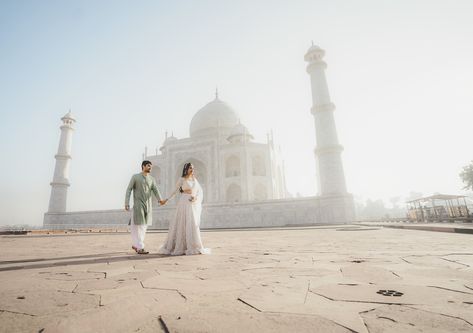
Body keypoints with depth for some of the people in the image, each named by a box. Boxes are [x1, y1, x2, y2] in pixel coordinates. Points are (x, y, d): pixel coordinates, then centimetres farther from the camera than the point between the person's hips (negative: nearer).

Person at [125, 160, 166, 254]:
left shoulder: (152, 178, 9)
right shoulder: (135, 177, -1)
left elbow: (155, 190, -4)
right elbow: (128, 190, -3)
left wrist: (160, 199, -23)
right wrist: (127, 203, -13)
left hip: (148, 205, 5)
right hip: (138, 204, -5)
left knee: (144, 225, 10)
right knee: (139, 226, -6)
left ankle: (135, 244, 27)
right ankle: (140, 248, -3)